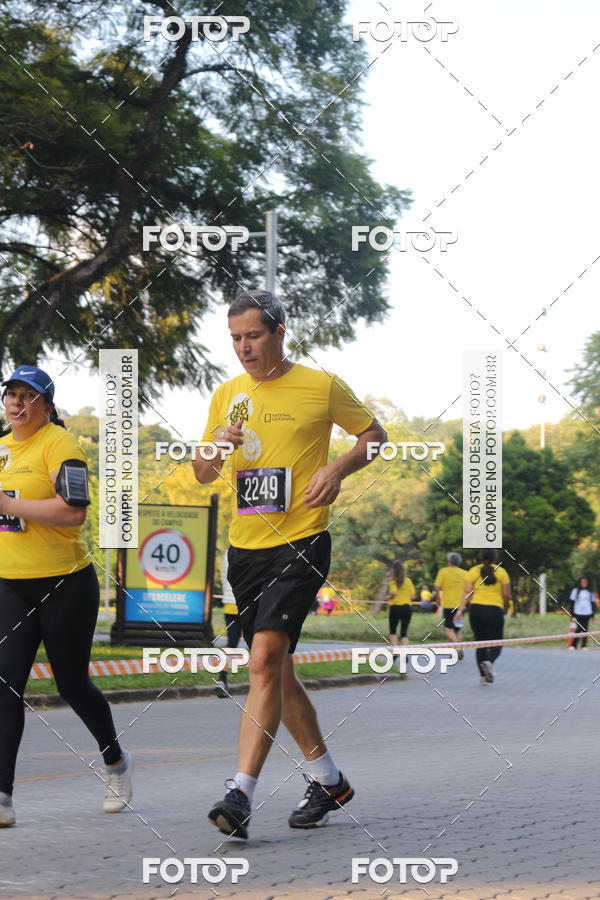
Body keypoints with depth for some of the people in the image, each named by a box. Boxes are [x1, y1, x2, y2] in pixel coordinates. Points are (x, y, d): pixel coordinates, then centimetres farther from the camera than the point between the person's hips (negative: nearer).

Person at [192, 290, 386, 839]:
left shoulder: (322, 386, -2)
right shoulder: (227, 396, 11)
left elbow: (374, 434, 10)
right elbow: (203, 475, 16)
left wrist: (337, 469, -8)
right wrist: (216, 448, -6)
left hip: (301, 545, -6)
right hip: (245, 548, 6)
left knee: (265, 659, -21)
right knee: (277, 670, 12)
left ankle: (241, 794, -23)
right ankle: (328, 780, 28)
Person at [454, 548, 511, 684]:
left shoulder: (473, 571, 6)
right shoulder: (501, 572, 4)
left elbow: (467, 592, -4)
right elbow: (506, 594, 3)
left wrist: (460, 609, -7)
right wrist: (505, 607, 22)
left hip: (476, 608, 2)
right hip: (494, 610, -2)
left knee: (480, 643, 13)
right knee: (495, 643, 4)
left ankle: (483, 675, 11)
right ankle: (489, 662, -28)